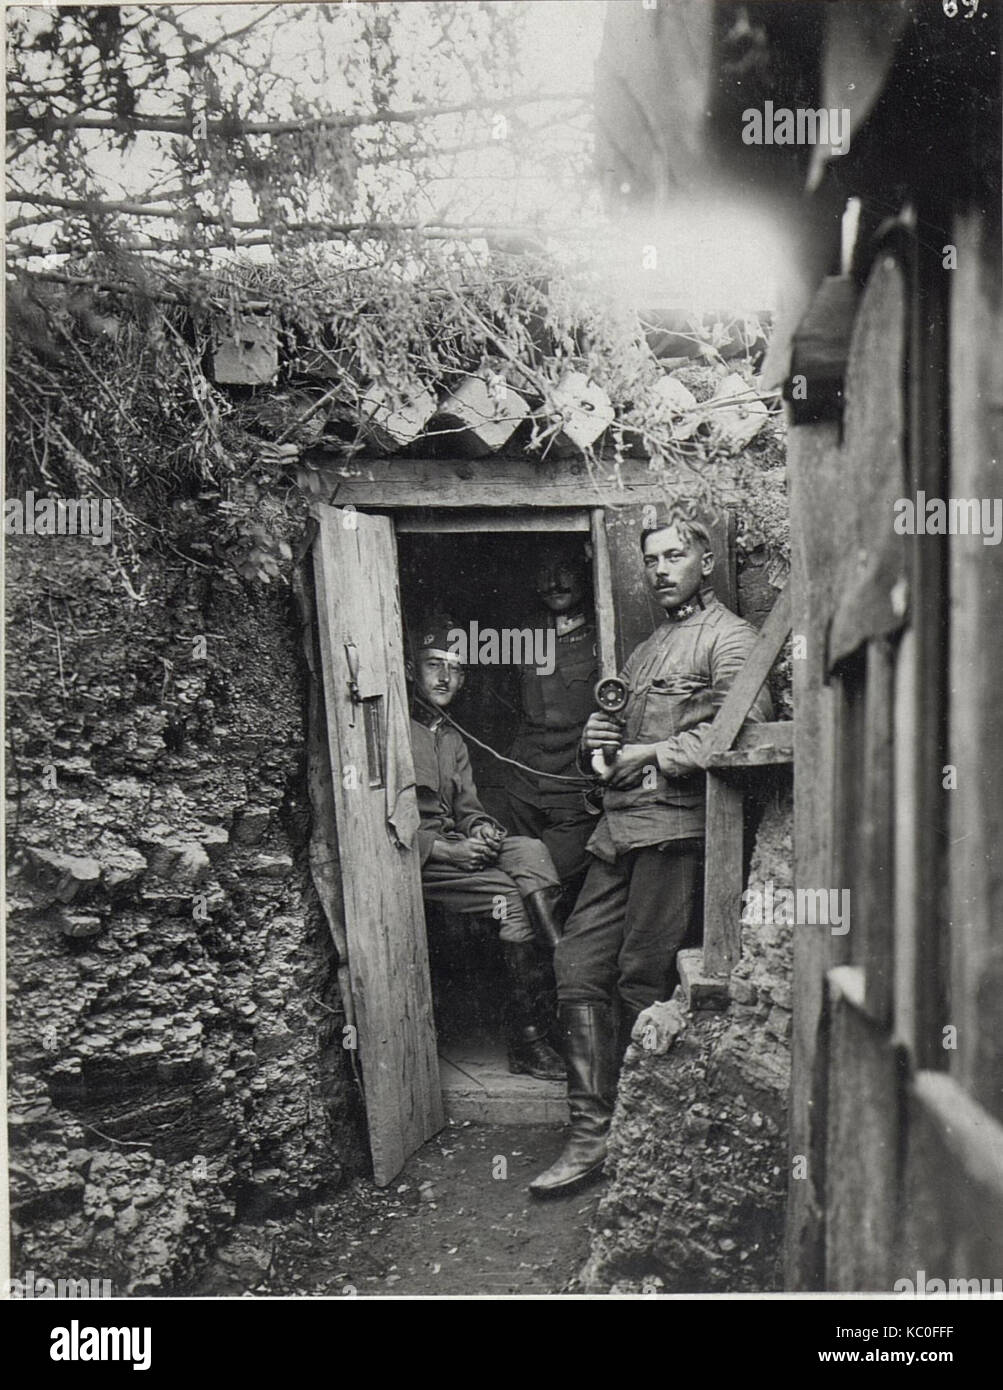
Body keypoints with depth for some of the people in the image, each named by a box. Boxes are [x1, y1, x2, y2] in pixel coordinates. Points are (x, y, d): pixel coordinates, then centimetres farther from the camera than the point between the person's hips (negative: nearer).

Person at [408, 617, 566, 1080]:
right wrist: (446, 849, -18)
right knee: (516, 898, -24)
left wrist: (482, 829, -5)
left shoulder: (452, 740, 24)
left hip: (454, 846, 7)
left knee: (530, 851, -22)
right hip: (410, 858, -7)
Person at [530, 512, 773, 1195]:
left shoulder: (729, 638, 0)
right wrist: (598, 741, 12)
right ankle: (592, 1132, 6)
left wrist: (654, 755, -11)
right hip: (621, 826, 8)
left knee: (643, 983, -5)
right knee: (579, 969, 0)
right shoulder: (645, 651, 27)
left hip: (677, 825, -8)